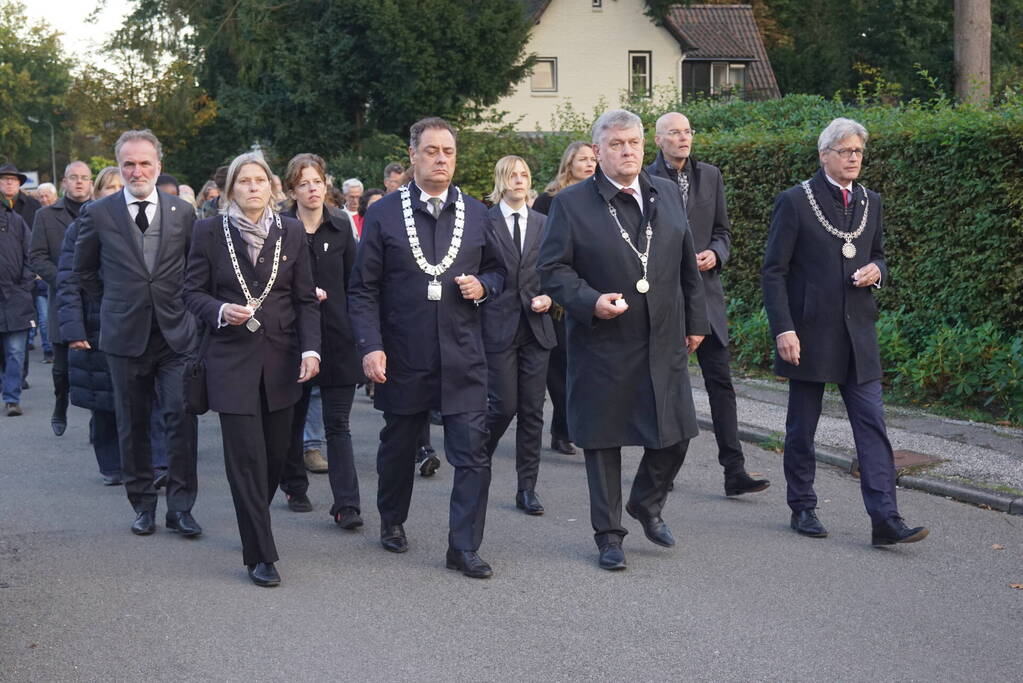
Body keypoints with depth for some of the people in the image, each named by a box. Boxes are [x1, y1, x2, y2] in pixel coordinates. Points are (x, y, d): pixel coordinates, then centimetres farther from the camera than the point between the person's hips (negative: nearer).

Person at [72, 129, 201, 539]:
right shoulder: (97, 214, 0)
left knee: (182, 418, -7)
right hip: (125, 335, 0)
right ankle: (143, 505, 20)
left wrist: (181, 304, 8)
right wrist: (113, 305, 11)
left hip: (176, 334, 0)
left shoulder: (183, 212, 2)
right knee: (133, 425, 8)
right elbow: (84, 270, 13)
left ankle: (180, 507, 3)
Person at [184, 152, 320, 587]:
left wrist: (310, 348, -6)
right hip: (232, 358, -2)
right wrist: (221, 311, -16)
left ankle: (255, 520, 32)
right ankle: (259, 555, 0)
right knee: (247, 456, -6)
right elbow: (193, 291, 4)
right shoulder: (210, 232, 1)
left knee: (277, 451, 7)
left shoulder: (291, 232, 6)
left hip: (281, 359, 2)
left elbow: (306, 300, 6)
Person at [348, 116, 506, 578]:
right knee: (398, 447, 16)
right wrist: (370, 345, -12)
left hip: (463, 358, 1)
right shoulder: (384, 214, -1)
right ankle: (392, 522, 40)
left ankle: (464, 548, 4)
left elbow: (498, 270, 18)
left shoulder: (476, 214, 8)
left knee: (472, 453, -5)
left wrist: (482, 286, -5)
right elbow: (363, 289, -1)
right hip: (403, 359, -1)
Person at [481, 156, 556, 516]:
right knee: (504, 405, -5)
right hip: (499, 326, -3)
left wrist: (549, 297, -3)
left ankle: (527, 488, 12)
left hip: (536, 327, 4)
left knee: (532, 411, 4)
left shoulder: (543, 223, 11)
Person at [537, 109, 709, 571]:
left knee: (675, 433, 7)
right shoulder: (571, 204, -5)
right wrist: (590, 301, -22)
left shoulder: (667, 195, 9)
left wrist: (695, 321, 14)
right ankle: (608, 534, 19)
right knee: (603, 440, 5)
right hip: (602, 346, -4)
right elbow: (552, 269, -6)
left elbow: (687, 264, 15)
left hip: (664, 343, 4)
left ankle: (646, 504, 34)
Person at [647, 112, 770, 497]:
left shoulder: (710, 176, 10)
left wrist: (715, 254, -7)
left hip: (704, 289, 2)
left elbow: (723, 230, 13)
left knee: (720, 380, -4)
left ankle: (734, 472, -5)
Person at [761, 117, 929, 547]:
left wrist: (877, 271, -1)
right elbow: (774, 272, -7)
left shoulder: (870, 203, 10)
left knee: (872, 424, -3)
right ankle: (802, 509, 22)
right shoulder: (795, 202, -6)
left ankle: (885, 520, -4)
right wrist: (783, 329, -15)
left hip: (858, 333, 4)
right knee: (802, 427, 7)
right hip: (809, 332, -4)